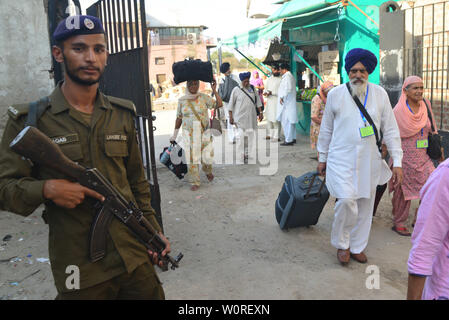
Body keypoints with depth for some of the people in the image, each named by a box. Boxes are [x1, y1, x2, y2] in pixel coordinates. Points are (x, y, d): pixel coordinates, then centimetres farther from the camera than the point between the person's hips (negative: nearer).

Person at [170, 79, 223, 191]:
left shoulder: (204, 97, -1)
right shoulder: (182, 100, 4)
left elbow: (219, 104, -10)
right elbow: (179, 118, 11)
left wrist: (214, 90, -10)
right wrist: (175, 135, 14)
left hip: (203, 132, -1)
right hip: (188, 133, 1)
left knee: (207, 158, -2)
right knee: (191, 159, 0)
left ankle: (208, 171, 34)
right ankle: (195, 182, 15)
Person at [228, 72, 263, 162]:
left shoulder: (252, 88, 10)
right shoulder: (236, 90, -1)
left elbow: (258, 101, 15)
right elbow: (231, 104, 1)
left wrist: (260, 112, 9)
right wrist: (231, 116, -3)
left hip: (251, 116, 4)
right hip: (240, 117, -4)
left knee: (251, 135, 5)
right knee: (240, 136, -8)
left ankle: (248, 154, 15)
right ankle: (241, 155, 1)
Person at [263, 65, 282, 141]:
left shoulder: (281, 79, -7)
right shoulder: (269, 79, 16)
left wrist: (271, 92, -20)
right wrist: (265, 92, 1)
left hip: (276, 101, -7)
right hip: (269, 101, 8)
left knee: (276, 119, -10)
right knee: (269, 118, 12)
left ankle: (276, 136, -6)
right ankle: (271, 134, 25)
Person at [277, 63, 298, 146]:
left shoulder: (287, 76, -14)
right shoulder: (290, 76, 19)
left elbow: (288, 88, -26)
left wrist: (282, 97, -19)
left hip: (286, 103, -11)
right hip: (290, 103, 11)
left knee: (286, 121, -8)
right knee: (291, 121, 15)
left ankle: (289, 140, -7)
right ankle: (293, 138, 21)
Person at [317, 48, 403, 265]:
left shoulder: (380, 94, 2)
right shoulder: (335, 94, -1)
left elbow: (390, 130, 5)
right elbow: (326, 129, 8)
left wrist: (397, 162, 0)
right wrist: (322, 158, 11)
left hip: (369, 161, 3)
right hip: (341, 159, -2)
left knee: (365, 206, 9)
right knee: (347, 202, -16)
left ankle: (357, 247, 29)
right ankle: (342, 244, 10)